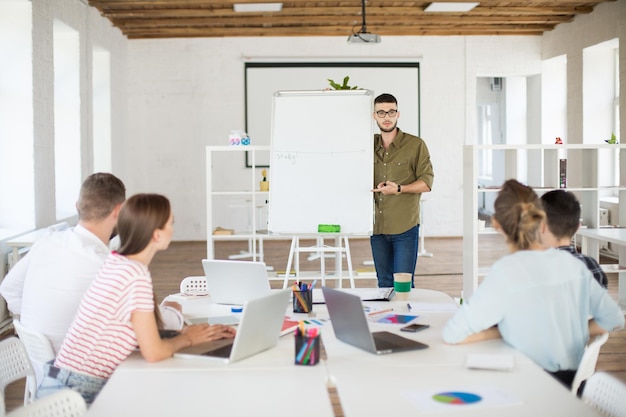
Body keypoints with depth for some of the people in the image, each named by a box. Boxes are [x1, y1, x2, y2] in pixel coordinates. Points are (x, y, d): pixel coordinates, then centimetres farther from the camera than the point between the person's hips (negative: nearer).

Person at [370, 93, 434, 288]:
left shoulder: (416, 144, -2)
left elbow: (426, 182, -5)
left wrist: (399, 189, -20)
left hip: (405, 228, -4)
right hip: (377, 227, 4)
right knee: (384, 282, 13)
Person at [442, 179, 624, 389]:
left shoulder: (506, 271, -18)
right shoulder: (572, 264, -1)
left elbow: (452, 335, -18)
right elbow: (614, 320, 10)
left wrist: (504, 330, -5)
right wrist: (567, 332, 9)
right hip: (572, 381, 6)